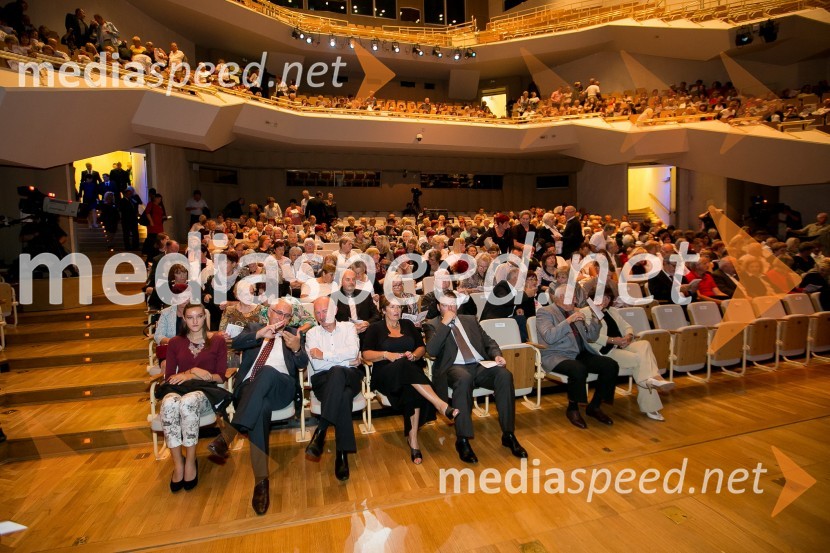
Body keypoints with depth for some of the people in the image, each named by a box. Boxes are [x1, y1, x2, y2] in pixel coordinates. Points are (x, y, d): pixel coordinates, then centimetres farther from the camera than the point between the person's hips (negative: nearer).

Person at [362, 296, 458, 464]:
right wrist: (386, 355, -13)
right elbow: (366, 354, 3)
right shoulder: (375, 328, 12)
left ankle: (413, 439, -33)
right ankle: (441, 405, -47)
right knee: (404, 365, -38)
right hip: (386, 373, -2)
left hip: (411, 371, 3)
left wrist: (414, 355, -7)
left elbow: (422, 347, 15)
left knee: (413, 389, -35)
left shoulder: (408, 324, 20)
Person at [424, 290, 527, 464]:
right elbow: (431, 350, -6)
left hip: (481, 365, 4)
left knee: (505, 375, -26)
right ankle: (462, 440, -28)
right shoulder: (432, 324, 11)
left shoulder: (470, 319, 24)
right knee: (464, 379, -39)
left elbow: (489, 341, 20)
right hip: (455, 367, -4)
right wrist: (445, 323, -7)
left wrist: (497, 355, -1)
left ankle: (508, 435, -16)